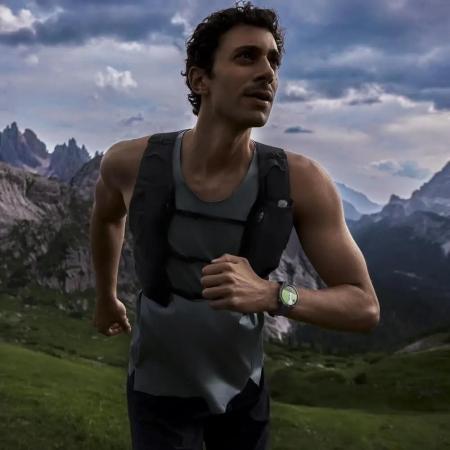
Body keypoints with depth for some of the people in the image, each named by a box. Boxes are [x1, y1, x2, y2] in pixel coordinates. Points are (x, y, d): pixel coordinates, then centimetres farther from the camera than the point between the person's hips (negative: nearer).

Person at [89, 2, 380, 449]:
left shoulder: (301, 180, -24)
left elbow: (364, 307, -20)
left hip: (244, 386, 2)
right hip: (159, 389, -1)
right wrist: (105, 297, 17)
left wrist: (271, 295, -38)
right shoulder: (132, 162, -22)